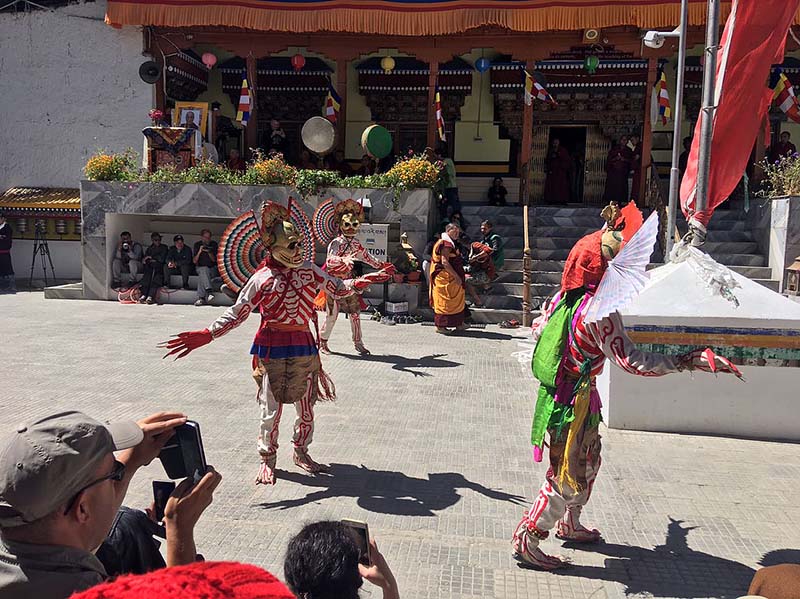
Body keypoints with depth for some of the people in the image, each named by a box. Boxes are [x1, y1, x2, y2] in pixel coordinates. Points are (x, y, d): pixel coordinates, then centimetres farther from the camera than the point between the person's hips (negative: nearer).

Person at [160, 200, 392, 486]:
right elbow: (236, 314, -5)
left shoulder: (309, 270, 2)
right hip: (272, 347, -3)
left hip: (303, 346, 4)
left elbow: (337, 288, 12)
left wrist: (362, 281, -4)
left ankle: (301, 452, 34)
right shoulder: (261, 279, -8)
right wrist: (206, 334, -16)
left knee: (306, 405, 12)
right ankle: (267, 459, 24)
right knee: (271, 409, 4)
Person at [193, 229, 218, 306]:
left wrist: (209, 252, -20)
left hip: (212, 268, 0)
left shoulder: (214, 244, 4)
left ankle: (201, 298, -41)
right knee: (204, 270, -36)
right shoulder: (197, 245, 5)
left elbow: (214, 260, -2)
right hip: (200, 267, 0)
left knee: (202, 276, -33)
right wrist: (199, 252, -16)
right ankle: (209, 291, -54)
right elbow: (194, 261, -1)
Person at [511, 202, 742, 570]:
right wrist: (695, 360, -30)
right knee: (567, 475, 5)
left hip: (561, 389, 9)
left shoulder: (566, 296, -1)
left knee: (587, 462, 25)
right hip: (575, 398, -9)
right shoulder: (600, 308, -27)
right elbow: (629, 360, -31)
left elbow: (538, 329, 13)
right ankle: (526, 540, 17)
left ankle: (569, 524, 43)